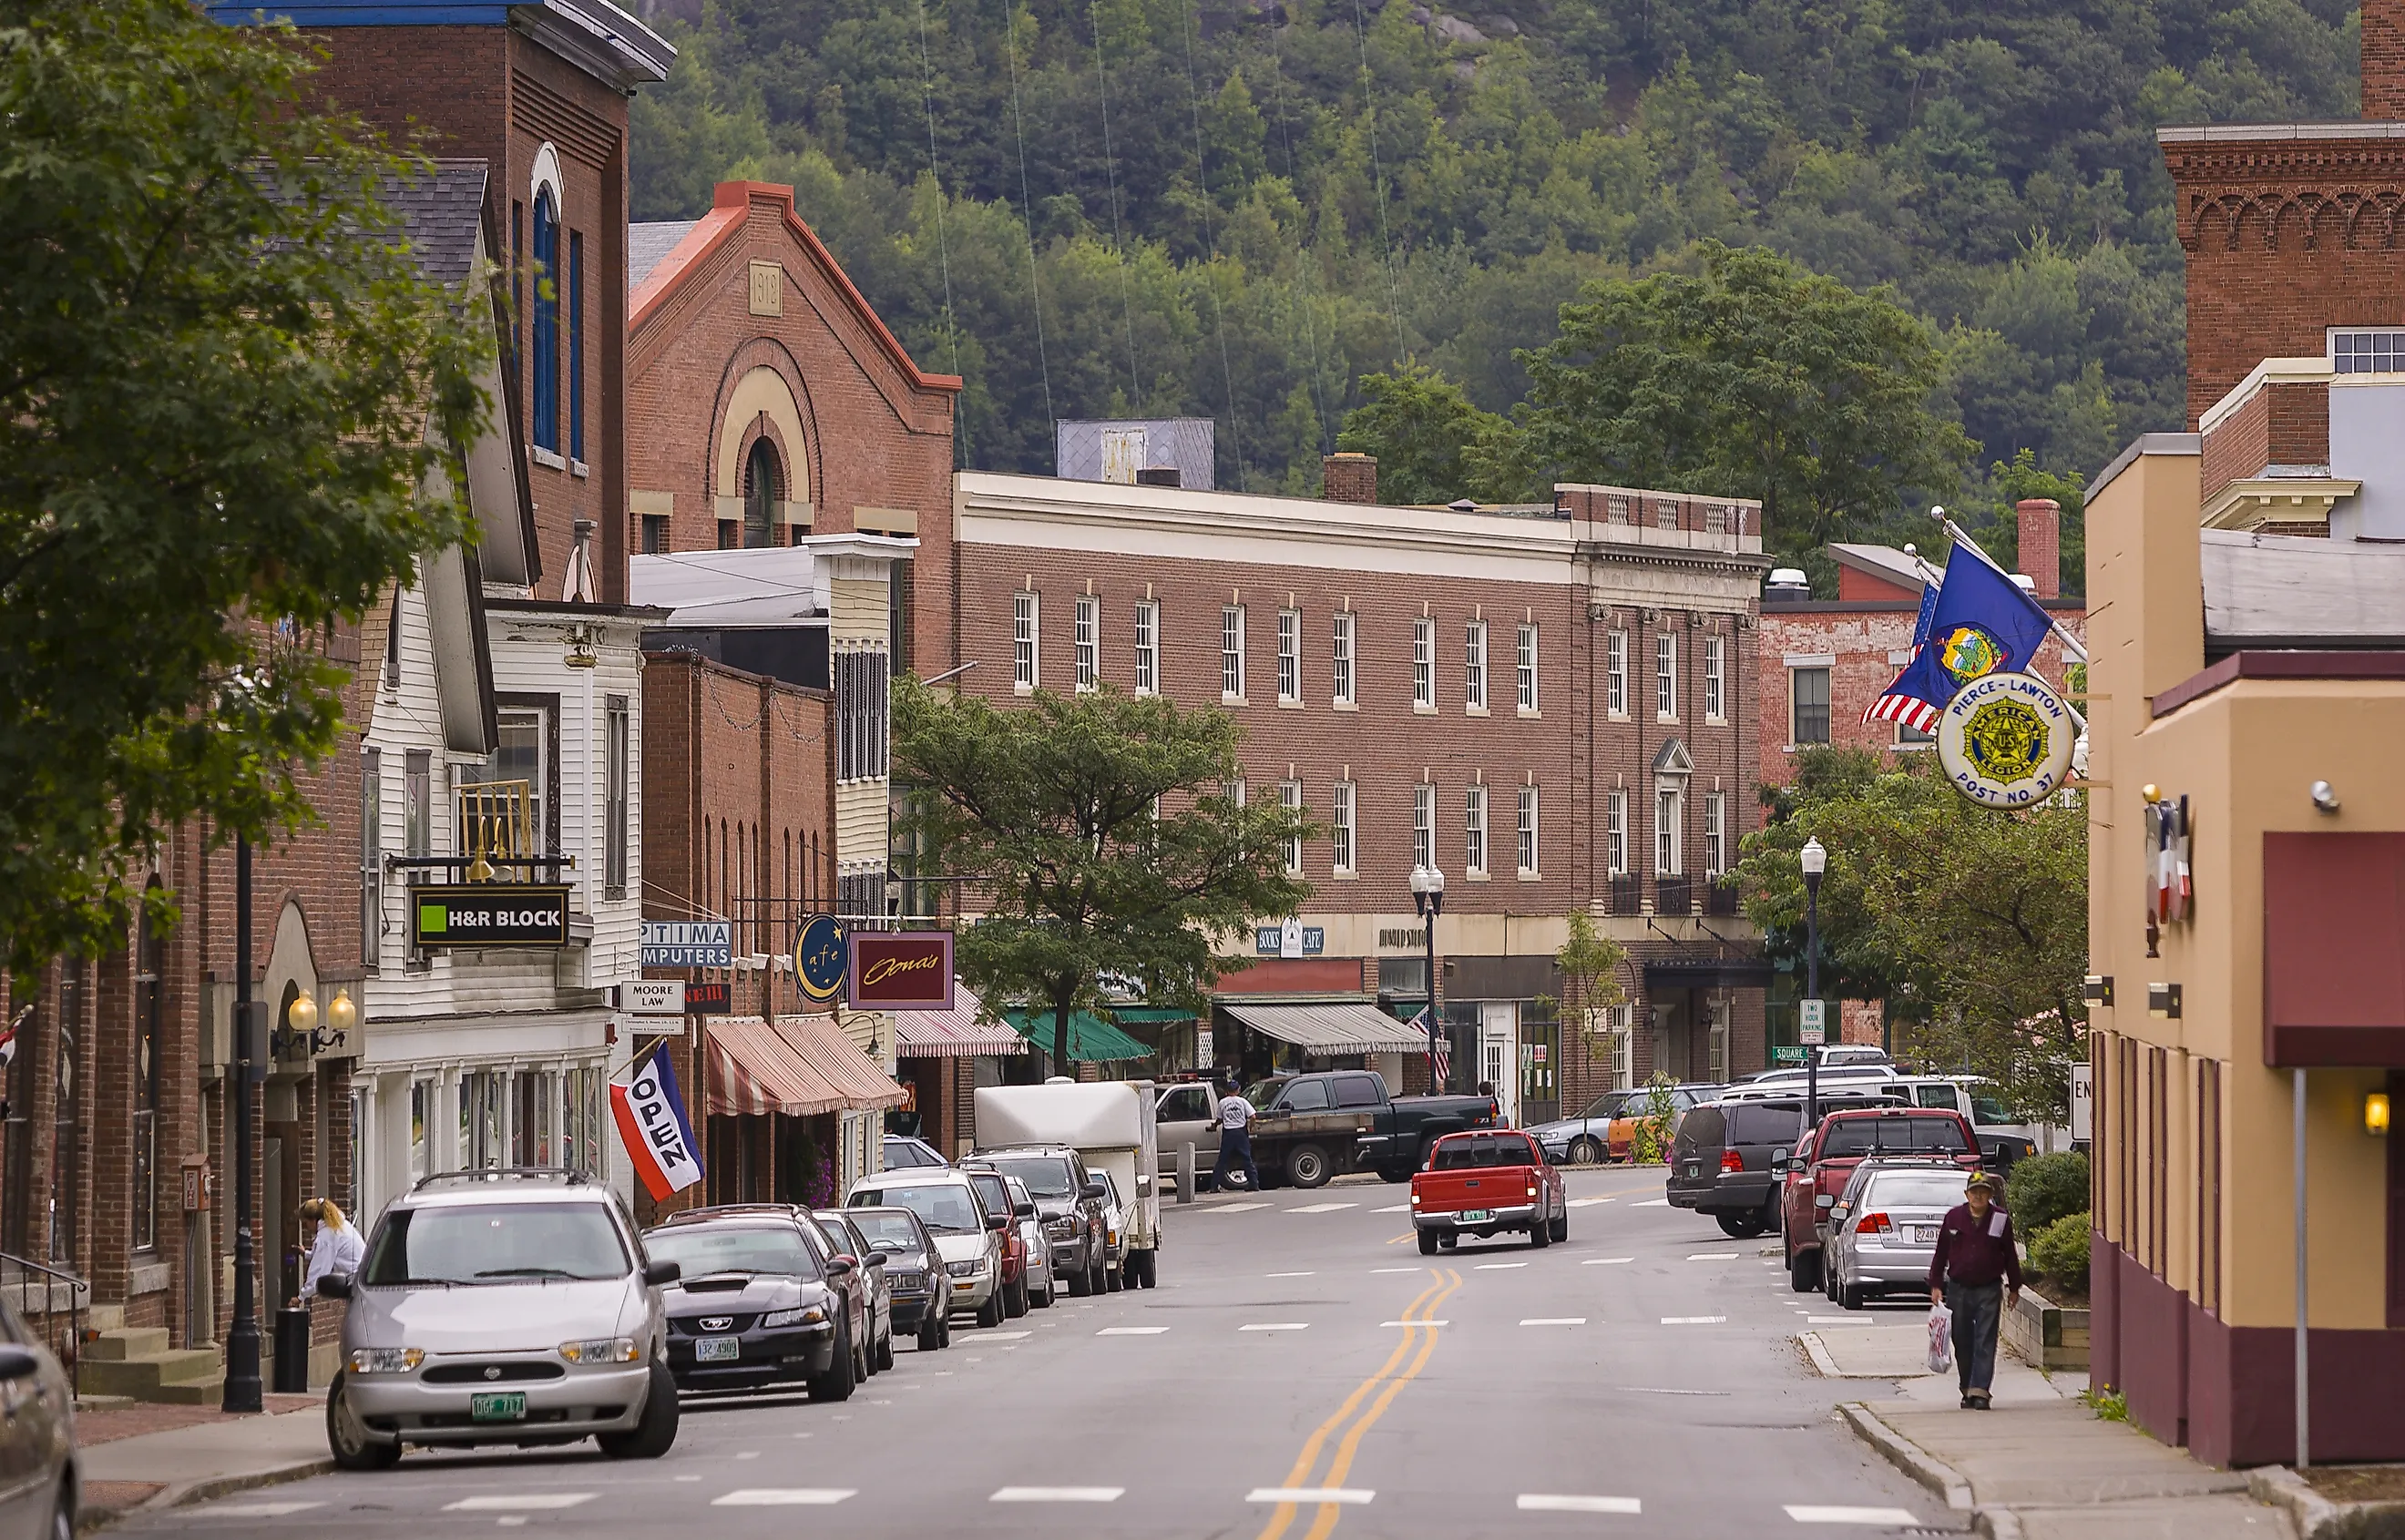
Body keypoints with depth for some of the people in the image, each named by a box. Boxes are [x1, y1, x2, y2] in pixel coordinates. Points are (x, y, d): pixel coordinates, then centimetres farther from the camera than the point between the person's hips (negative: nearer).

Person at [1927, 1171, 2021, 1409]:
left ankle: (1979, 1391, -11)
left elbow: (2010, 1256, 8)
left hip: (1989, 1291, -2)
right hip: (1958, 1289, 2)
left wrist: (2013, 1288, 11)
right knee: (1962, 1343, 8)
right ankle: (1967, 1390, 20)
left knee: (1985, 1343, -9)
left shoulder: (2001, 1220, -1)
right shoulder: (1953, 1217, 2)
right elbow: (1941, 1253, 8)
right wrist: (1936, 1285, 5)